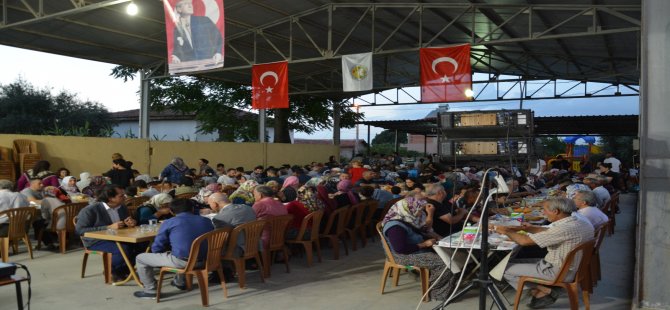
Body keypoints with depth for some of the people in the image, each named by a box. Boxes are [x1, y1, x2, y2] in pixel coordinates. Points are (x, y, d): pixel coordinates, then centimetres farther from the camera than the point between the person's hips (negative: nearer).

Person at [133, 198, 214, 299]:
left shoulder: (168, 223, -2)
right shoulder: (206, 221, 8)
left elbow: (156, 249, 1)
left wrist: (167, 250, 23)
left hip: (181, 261, -5)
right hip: (204, 260, 6)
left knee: (141, 258, 13)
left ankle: (151, 290, 18)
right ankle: (180, 282, 50)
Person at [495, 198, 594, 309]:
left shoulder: (564, 229, -28)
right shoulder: (583, 223, 0)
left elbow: (525, 241, -24)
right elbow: (548, 232, 13)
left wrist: (506, 231, -7)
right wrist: (523, 228, 7)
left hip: (557, 271, -9)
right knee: (513, 262, 16)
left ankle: (543, 291, 0)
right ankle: (545, 289, 6)